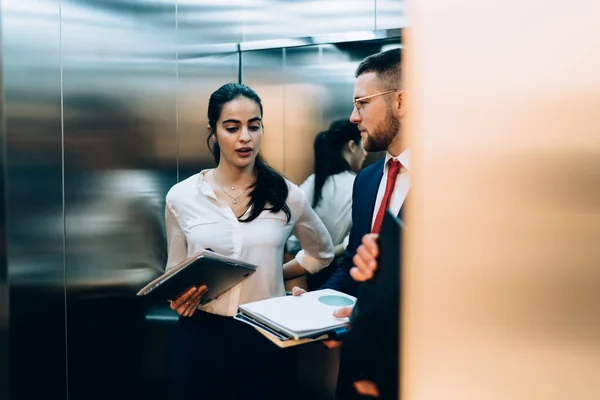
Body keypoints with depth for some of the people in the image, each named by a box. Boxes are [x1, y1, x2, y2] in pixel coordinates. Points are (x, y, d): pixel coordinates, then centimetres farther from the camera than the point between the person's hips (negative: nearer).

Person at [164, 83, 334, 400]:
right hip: (200, 337, 0)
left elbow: (322, 253, 17)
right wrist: (179, 298, -10)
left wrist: (273, 276, 6)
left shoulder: (286, 196, -1)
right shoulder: (182, 196, 0)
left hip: (267, 341, 0)